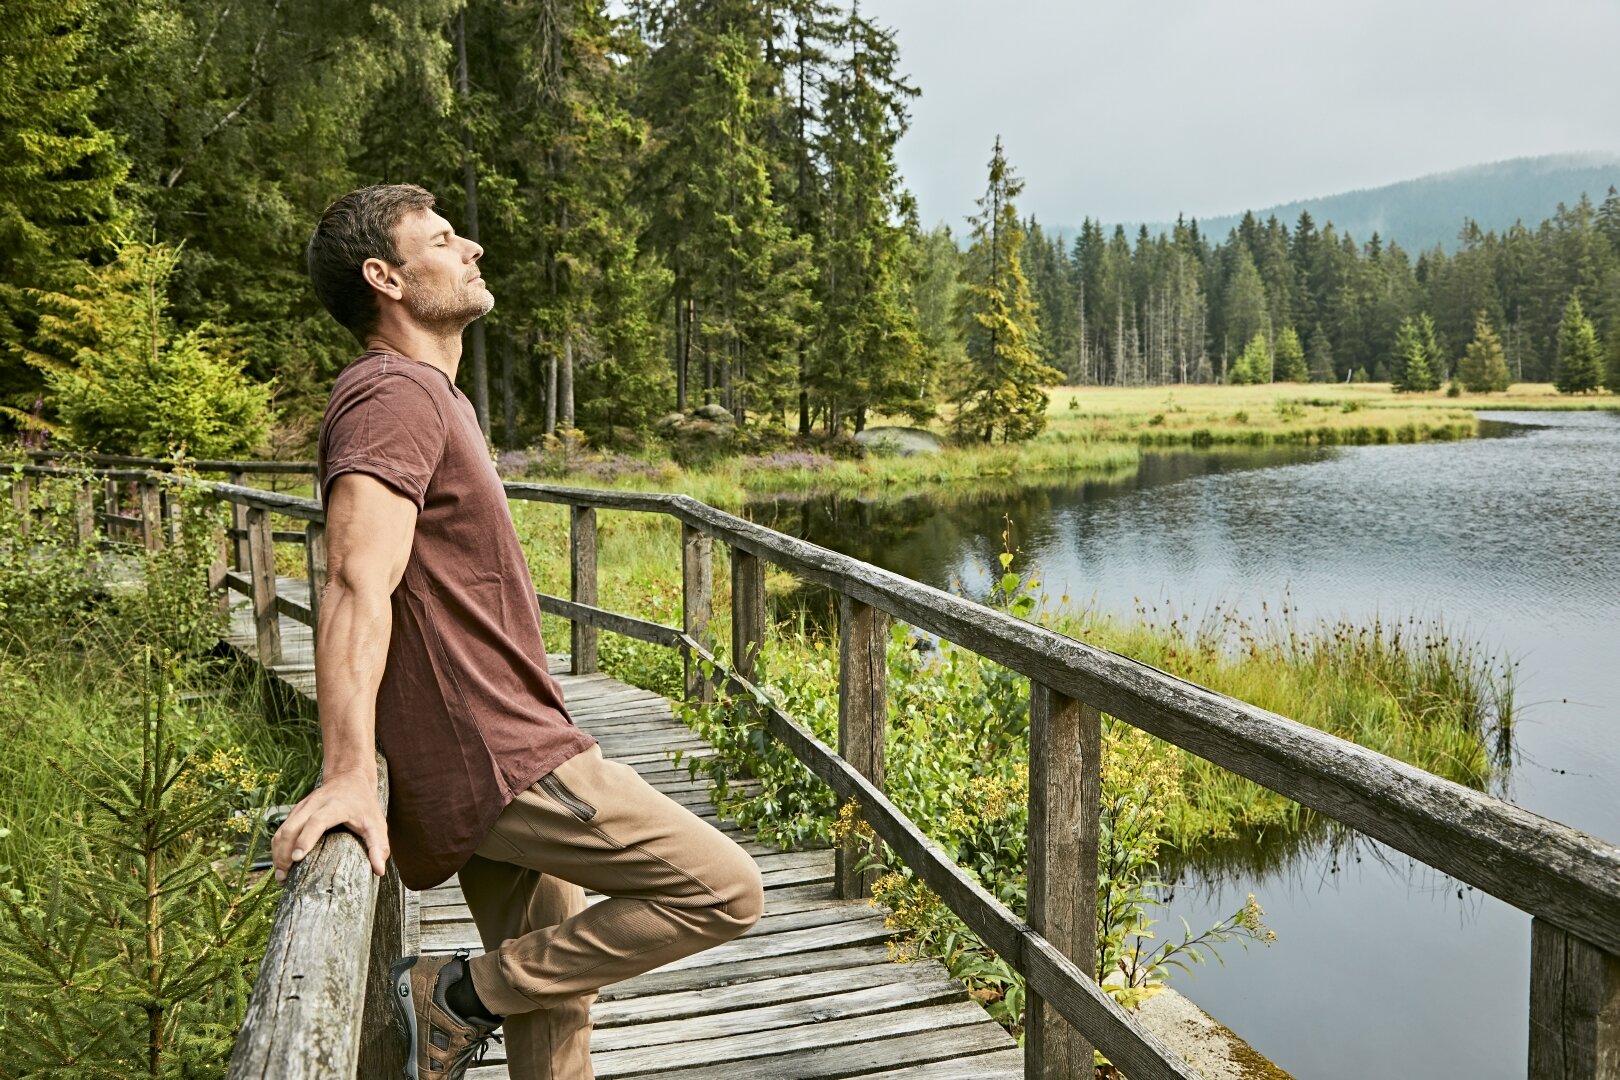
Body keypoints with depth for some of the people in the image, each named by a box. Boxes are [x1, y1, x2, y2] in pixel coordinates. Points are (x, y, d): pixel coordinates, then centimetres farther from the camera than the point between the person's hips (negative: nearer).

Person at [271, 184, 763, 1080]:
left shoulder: (424, 393, 20)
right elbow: (358, 587, -29)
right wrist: (347, 776, -39)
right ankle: (462, 996, -3)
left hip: (501, 755, 10)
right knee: (723, 890, -11)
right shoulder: (396, 393, -13)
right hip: (499, 761, -10)